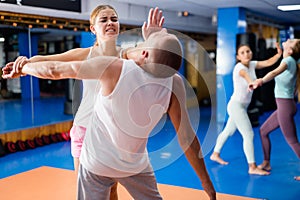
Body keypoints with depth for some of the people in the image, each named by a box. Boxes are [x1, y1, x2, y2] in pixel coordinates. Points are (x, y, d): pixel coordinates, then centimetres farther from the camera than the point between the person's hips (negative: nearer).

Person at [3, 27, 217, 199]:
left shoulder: (115, 68, -29)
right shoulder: (174, 84, -22)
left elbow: (55, 70, -18)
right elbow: (187, 138, -16)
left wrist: (22, 68, 1)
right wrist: (206, 181, -3)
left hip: (98, 163, -2)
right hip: (136, 164, 2)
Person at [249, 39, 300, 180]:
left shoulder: (289, 60, -15)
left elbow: (276, 72, -39)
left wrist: (260, 81, -55)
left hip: (285, 105, -9)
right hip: (285, 105, 9)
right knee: (263, 131, 17)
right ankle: (266, 163, 27)